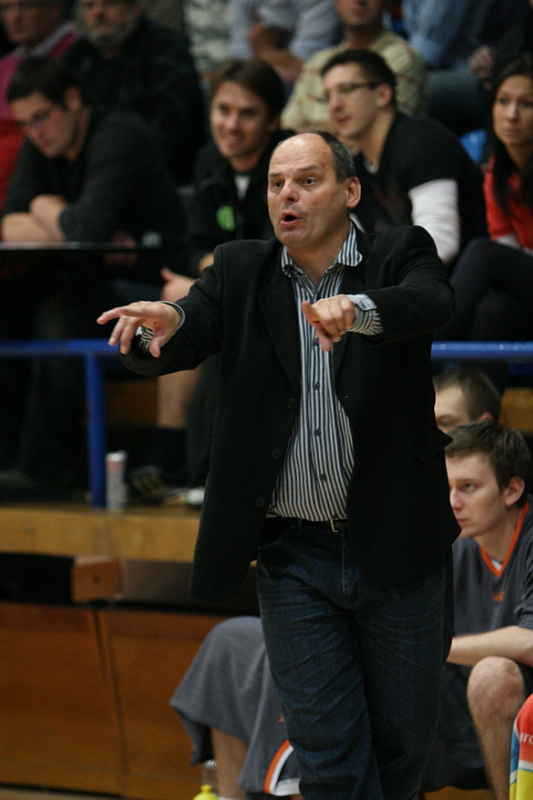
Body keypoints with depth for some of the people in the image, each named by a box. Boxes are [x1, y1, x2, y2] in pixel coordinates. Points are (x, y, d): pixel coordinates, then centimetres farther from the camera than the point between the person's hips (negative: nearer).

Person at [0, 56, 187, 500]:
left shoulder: (119, 136, -15)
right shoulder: (41, 147, 11)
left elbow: (90, 226, -29)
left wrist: (46, 212, -7)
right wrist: (80, 234, -15)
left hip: (145, 290, -8)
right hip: (88, 282, 8)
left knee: (59, 316, -33)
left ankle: (42, 470, -26)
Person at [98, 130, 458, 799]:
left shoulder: (400, 256, -1)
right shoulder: (240, 272, 6)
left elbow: (430, 303, -24)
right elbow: (167, 353, -8)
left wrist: (355, 310, -46)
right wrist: (161, 325, -33)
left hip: (394, 548, -1)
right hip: (293, 556, 1)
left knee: (402, 743, 9)